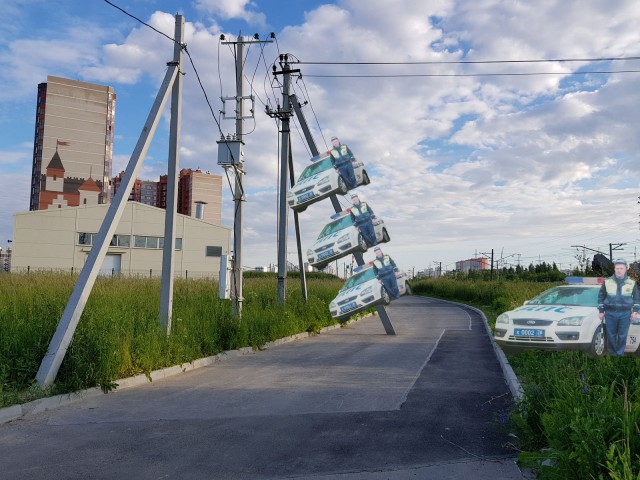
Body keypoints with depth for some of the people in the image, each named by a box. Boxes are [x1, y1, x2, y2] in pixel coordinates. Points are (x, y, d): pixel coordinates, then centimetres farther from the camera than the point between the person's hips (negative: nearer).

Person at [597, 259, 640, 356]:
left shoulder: (631, 282, 2)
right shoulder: (607, 281, 1)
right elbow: (601, 296, 7)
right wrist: (601, 311, 4)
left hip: (625, 314, 0)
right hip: (610, 313, 0)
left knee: (622, 336, 4)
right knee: (611, 335, 4)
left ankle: (620, 353, 17)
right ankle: (612, 353, 18)